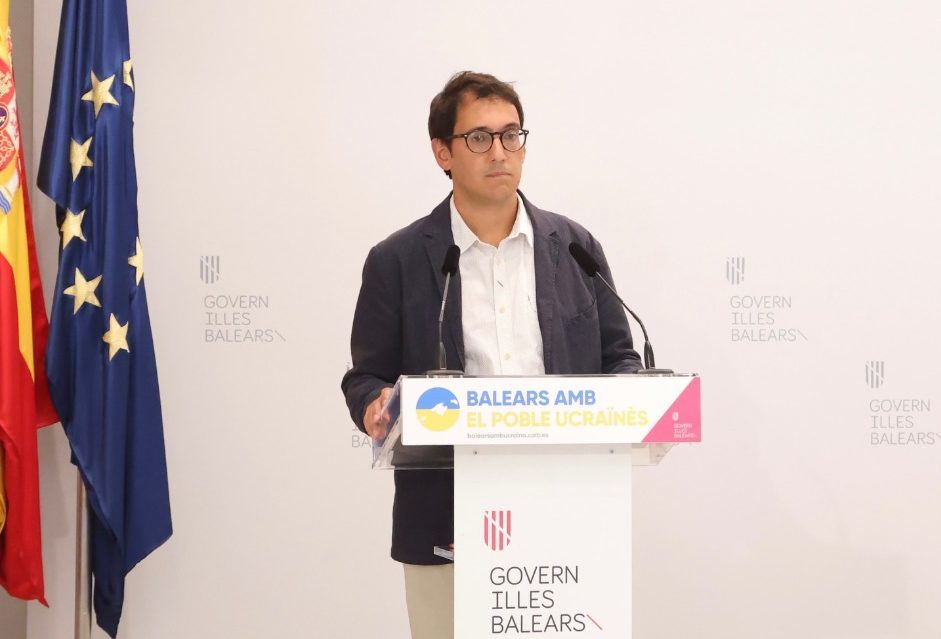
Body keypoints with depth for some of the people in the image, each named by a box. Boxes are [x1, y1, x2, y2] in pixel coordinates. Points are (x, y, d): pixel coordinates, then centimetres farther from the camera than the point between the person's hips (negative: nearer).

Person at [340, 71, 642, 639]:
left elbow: (619, 357, 14)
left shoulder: (575, 247, 9)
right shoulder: (397, 262, 4)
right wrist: (377, 406, -16)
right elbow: (366, 378, 7)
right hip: (445, 525, -1)